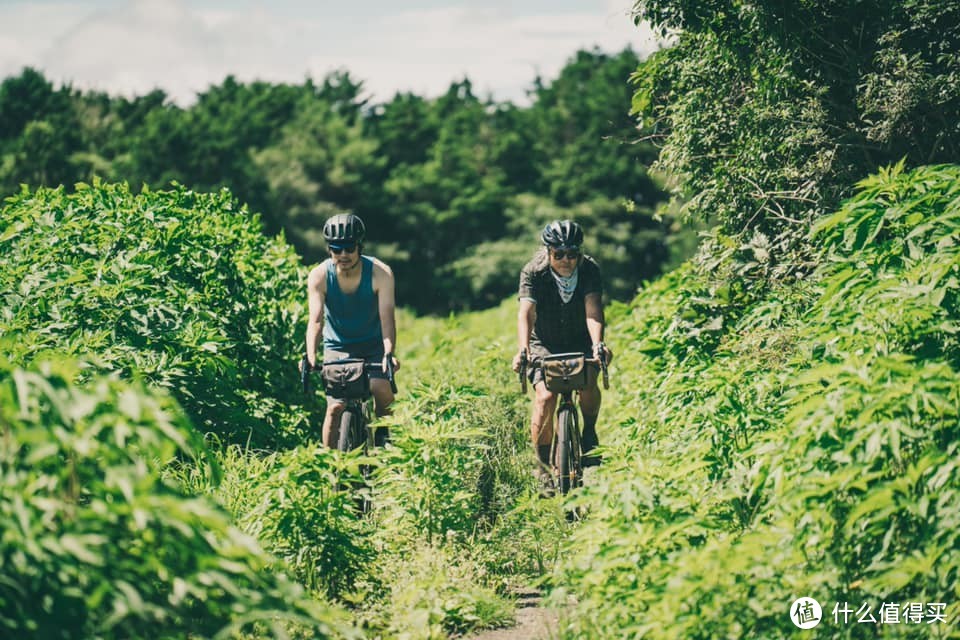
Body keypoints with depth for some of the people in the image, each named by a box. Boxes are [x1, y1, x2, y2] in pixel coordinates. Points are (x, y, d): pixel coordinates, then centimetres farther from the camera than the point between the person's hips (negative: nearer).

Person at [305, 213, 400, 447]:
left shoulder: (380, 273, -19)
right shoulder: (319, 276, -18)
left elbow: (387, 317, -27)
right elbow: (315, 320, -26)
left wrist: (389, 353, -44)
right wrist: (311, 356, -43)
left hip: (373, 346, 0)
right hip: (337, 347, 0)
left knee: (382, 390, -25)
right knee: (336, 407, -15)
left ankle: (382, 433, 4)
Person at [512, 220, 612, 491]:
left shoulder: (590, 270, -18)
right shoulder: (533, 273, -20)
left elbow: (593, 310, -30)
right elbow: (526, 312, -33)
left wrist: (598, 343, -49)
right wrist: (523, 349, -50)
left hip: (581, 340, 1)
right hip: (545, 343, -1)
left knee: (588, 383, -29)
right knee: (545, 397, -22)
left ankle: (589, 433, 1)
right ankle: (544, 469, -9)